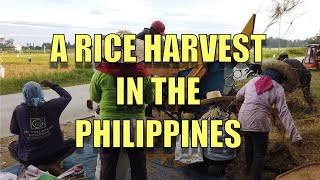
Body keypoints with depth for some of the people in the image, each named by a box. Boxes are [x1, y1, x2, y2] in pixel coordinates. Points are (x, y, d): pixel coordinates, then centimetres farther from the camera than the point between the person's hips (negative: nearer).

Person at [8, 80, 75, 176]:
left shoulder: (18, 110, -12)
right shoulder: (52, 106, -14)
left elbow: (13, 130, 5)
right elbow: (67, 96, 5)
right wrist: (53, 85, 15)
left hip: (28, 157, 1)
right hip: (53, 153, -1)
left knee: (12, 146, 32)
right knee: (73, 142, 23)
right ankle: (53, 163, 1)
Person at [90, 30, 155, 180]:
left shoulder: (102, 73, -14)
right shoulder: (143, 73, -11)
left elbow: (94, 97, 0)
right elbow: (149, 100, 1)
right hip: (136, 123, 1)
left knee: (108, 162, 15)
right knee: (138, 162, 17)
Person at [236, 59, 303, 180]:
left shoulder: (253, 80, 9)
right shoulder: (278, 89, -4)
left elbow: (238, 96, 18)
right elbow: (284, 113, -13)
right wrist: (294, 135, -15)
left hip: (243, 119, 6)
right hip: (258, 122, -6)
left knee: (249, 146, 27)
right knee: (260, 153, 9)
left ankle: (250, 170, 49)